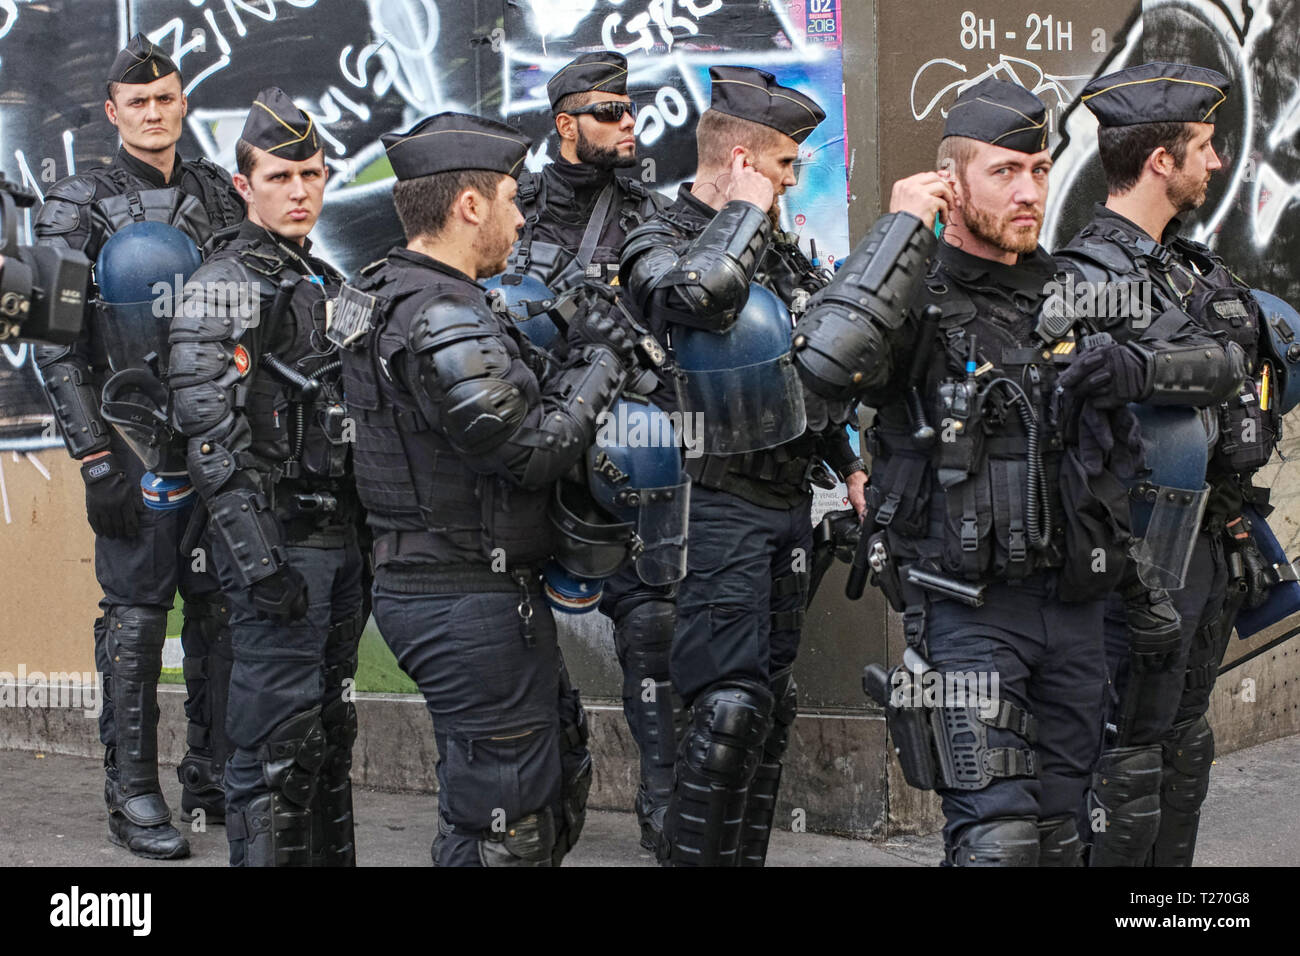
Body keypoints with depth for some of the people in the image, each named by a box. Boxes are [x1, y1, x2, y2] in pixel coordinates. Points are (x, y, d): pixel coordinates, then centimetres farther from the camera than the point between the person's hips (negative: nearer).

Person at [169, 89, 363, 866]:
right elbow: (212, 437, -17)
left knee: (330, 730, 14)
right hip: (279, 544, -8)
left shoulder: (327, 284, 16)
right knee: (278, 744, -7)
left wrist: (370, 534, 18)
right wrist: (259, 559, -22)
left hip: (341, 539, 8)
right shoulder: (224, 289, -9)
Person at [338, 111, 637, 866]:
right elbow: (535, 451, -20)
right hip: (472, 601, -11)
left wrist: (572, 360, 4)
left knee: (550, 807, 20)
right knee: (505, 831, -2)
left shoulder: (384, 293, 11)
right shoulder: (445, 322, -22)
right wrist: (603, 367, -6)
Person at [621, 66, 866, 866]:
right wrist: (744, 210, -18)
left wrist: (847, 463, 23)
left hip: (790, 500, 8)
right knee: (731, 703, -15)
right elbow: (701, 289, -35)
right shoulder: (659, 247, -10)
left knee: (774, 697, 12)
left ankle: (747, 856, 21)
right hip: (723, 505, -8)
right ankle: (691, 857, -6)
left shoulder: (776, 249, 14)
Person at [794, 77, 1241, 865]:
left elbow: (1220, 352, 18)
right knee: (998, 839, -14)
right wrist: (904, 227, -22)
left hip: (1074, 604, 6)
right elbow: (829, 359, -30)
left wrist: (1138, 367, -3)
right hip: (966, 612, -6)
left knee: (1060, 833, 12)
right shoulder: (918, 302, -7)